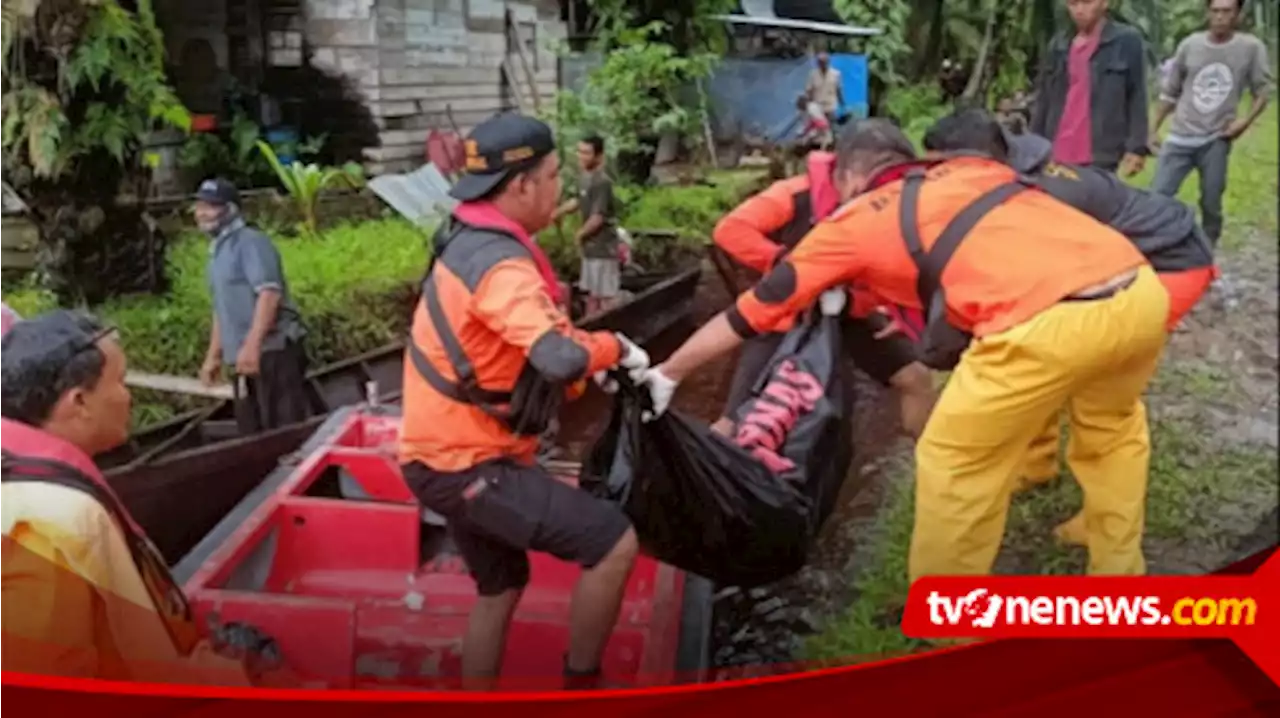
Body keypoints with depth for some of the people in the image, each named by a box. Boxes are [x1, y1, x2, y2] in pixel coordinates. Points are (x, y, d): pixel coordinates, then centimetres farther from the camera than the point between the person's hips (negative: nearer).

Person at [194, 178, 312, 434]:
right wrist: (213, 356, 25)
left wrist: (252, 345, -27)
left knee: (289, 428, -11)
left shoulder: (250, 242, -7)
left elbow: (269, 294, -20)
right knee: (254, 434, 11)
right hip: (242, 359, 9)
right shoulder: (217, 251, 20)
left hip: (272, 351, -9)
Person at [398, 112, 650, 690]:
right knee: (614, 543, -10)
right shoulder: (499, 263, -24)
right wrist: (615, 348, -18)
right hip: (469, 464, -10)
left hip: (452, 453, 10)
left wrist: (591, 356, 3)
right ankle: (580, 687, 7)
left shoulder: (468, 243, 9)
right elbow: (561, 357, -38)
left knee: (501, 585, 23)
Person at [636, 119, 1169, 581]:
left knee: (955, 463, 15)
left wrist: (666, 374, 35)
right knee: (1111, 426, 33)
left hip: (1051, 324, -6)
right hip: (1142, 291, 7)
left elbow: (754, 310, 23)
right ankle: (1119, 574, 46)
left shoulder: (854, 222, 16)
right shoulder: (975, 168, 28)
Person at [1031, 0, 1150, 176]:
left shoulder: (1127, 40, 2)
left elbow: (1137, 97, 0)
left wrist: (1136, 147, -7)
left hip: (1101, 156, -4)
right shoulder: (1058, 46, 16)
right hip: (1057, 155, 4)